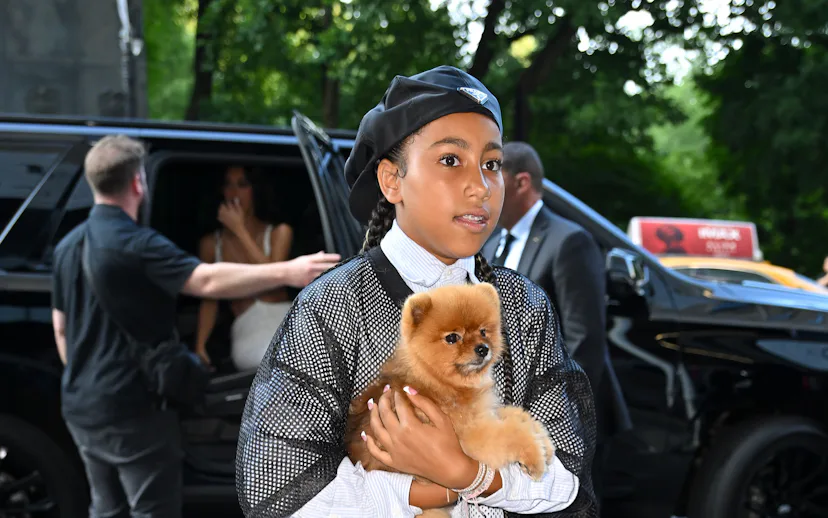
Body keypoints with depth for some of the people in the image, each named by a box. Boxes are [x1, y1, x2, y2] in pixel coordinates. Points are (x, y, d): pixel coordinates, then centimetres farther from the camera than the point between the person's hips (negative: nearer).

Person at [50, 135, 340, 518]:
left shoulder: (68, 246, 8)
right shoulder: (136, 244, -19)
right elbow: (208, 280, -32)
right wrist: (286, 273, -36)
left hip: (82, 410, 9)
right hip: (132, 410, -9)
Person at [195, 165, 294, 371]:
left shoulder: (279, 233, 7)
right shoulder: (211, 244, 9)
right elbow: (209, 301, 10)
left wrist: (240, 230, -8)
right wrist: (200, 346, -5)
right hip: (247, 334, -2)